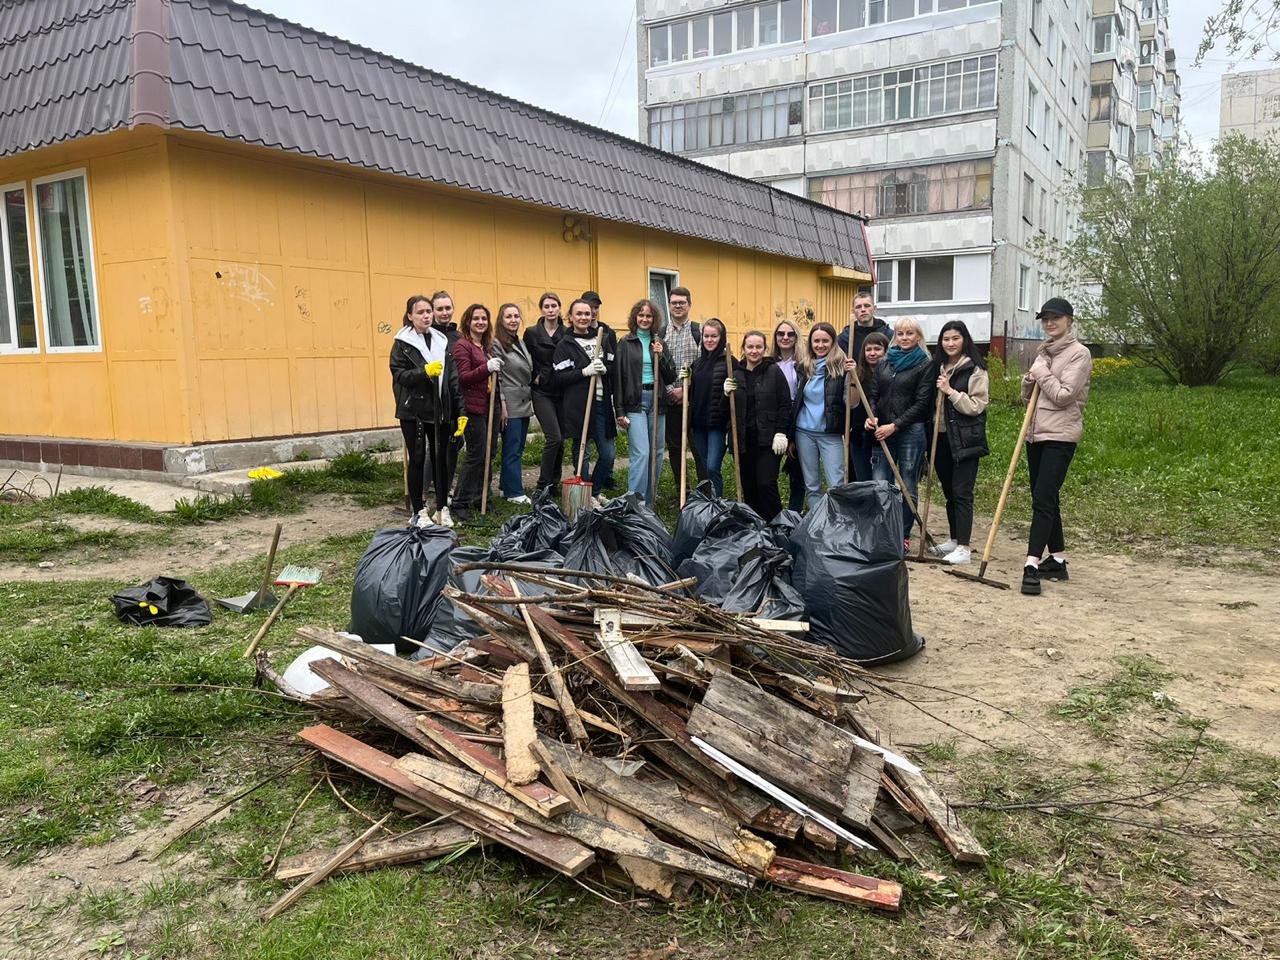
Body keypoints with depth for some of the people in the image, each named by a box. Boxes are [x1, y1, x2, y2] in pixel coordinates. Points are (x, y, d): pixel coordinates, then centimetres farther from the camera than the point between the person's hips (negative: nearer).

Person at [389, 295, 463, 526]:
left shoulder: (441, 341, 10)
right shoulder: (402, 343, 0)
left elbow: (453, 378, 7)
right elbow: (399, 374, -9)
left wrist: (459, 410, 2)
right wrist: (425, 372, -24)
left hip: (440, 409, 3)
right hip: (414, 411, -3)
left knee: (440, 459, 9)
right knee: (418, 460, 3)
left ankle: (442, 508, 19)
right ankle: (419, 512, 12)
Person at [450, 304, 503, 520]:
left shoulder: (487, 346, 17)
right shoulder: (462, 345, -8)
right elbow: (463, 378, -15)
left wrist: (500, 400, 18)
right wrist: (486, 368, -29)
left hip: (490, 405, 8)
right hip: (474, 407, -8)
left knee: (489, 452, 10)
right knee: (476, 455, -7)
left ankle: (480, 498, 21)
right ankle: (460, 503, 2)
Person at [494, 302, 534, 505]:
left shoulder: (522, 343, 15)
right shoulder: (497, 344, -10)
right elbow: (496, 377, -14)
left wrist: (531, 400, 19)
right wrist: (502, 405, -18)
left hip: (524, 404, 8)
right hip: (510, 404, -8)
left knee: (518, 448, 11)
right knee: (512, 449, -4)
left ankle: (507, 486, 21)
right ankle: (514, 492, 1)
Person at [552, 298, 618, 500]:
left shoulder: (603, 339, 14)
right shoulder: (564, 345, 0)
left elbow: (615, 367, 15)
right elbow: (557, 378, -8)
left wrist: (604, 369, -7)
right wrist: (585, 371, -17)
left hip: (602, 404, 4)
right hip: (578, 407, -4)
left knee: (608, 454, 5)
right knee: (582, 454, 2)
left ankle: (596, 492, 25)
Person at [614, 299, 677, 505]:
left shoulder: (659, 343, 13)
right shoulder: (625, 344, 2)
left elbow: (671, 378, 10)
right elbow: (618, 378, -1)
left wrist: (661, 356, -5)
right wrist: (620, 411, -6)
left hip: (657, 401, 4)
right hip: (635, 401, -4)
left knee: (656, 454, 6)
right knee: (641, 453, -15)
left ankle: (649, 502, 16)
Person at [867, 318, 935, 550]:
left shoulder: (926, 365, 0)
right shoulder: (884, 364, 15)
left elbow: (922, 403, -7)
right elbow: (873, 394, 13)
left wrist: (895, 425, -13)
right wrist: (871, 416, -8)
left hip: (910, 432, -4)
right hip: (882, 433, 4)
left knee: (908, 488, 4)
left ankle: (904, 536, 14)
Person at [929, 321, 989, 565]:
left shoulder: (975, 370, -7)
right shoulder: (938, 367, 13)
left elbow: (977, 406, -12)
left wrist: (950, 391, -17)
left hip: (965, 440, -6)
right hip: (941, 437, 6)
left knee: (962, 493, -8)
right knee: (949, 492, 13)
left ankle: (963, 547, -6)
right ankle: (953, 540, 24)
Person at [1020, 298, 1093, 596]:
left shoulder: (1079, 353, -6)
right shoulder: (1044, 352, 16)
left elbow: (1064, 395, -16)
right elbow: (1027, 396, 19)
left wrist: (1042, 372, -7)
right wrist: (1029, 380, -2)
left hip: (1059, 436, -8)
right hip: (1036, 434, 8)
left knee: (1043, 499, -15)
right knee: (1045, 500, 12)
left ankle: (1032, 565, -18)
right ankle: (1058, 560, 22)